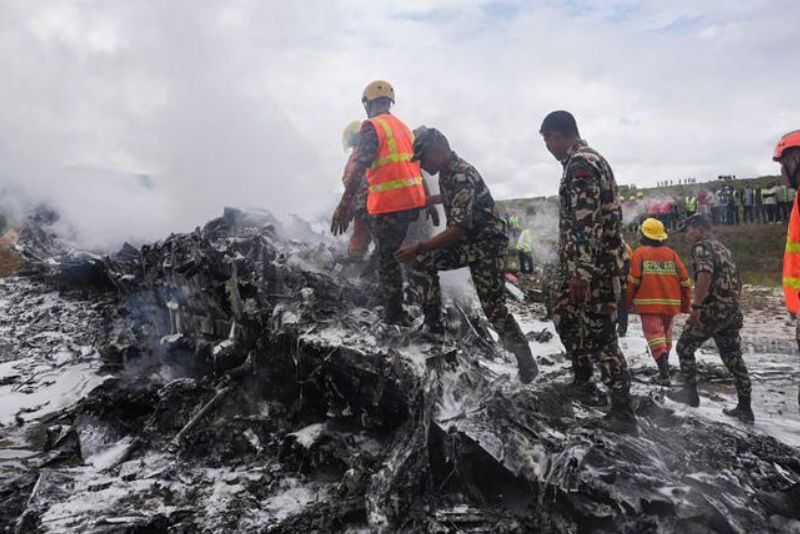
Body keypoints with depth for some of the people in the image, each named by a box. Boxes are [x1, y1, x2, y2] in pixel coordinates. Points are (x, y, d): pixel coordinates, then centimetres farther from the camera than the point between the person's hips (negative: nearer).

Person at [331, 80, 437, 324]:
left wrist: (344, 203, -22)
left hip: (388, 205, -8)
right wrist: (428, 201, 23)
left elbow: (358, 167, -19)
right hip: (414, 201, 8)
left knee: (387, 260, 2)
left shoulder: (372, 126, -6)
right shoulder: (404, 127, 18)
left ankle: (394, 318, 8)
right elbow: (418, 168, 19)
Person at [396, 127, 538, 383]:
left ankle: (527, 364, 9)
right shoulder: (446, 172, 2)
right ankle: (434, 326, 1)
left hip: (487, 243, -8)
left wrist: (419, 247, -33)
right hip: (466, 241, 8)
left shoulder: (462, 176, -26)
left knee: (494, 309, -7)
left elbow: (460, 228, -32)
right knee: (422, 262, -9)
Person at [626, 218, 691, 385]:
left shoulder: (640, 252, -2)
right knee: (666, 332, 20)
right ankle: (664, 364, 33)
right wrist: (686, 304, 15)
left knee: (654, 334, -6)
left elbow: (633, 279, -10)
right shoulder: (671, 253, 8)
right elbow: (685, 280, 6)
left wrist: (628, 301, 2)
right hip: (670, 303, 4)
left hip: (648, 303, -4)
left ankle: (663, 366, -25)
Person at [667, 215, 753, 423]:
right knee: (733, 357, 10)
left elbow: (705, 274, -24)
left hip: (712, 309, -8)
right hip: (732, 311, 8)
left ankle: (690, 393, 8)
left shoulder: (702, 246, -7)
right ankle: (744, 408, 12)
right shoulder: (723, 249, 21)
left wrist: (696, 306, -25)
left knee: (685, 347, 6)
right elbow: (736, 282, 23)